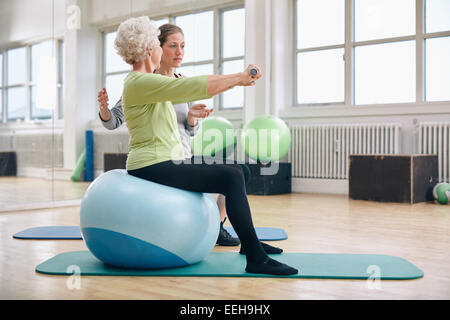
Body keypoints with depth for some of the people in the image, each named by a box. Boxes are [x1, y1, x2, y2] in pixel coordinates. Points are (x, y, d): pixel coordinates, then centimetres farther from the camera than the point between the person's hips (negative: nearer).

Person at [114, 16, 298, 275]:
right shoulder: (140, 82, -15)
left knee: (236, 171, 17)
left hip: (166, 163, 11)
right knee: (231, 177, -20)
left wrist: (237, 80, 12)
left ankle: (249, 241, 27)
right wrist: (239, 77, -10)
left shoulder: (148, 83, 17)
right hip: (152, 167, -11)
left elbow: (192, 92, 18)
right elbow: (196, 86, -21)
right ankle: (256, 259, -18)